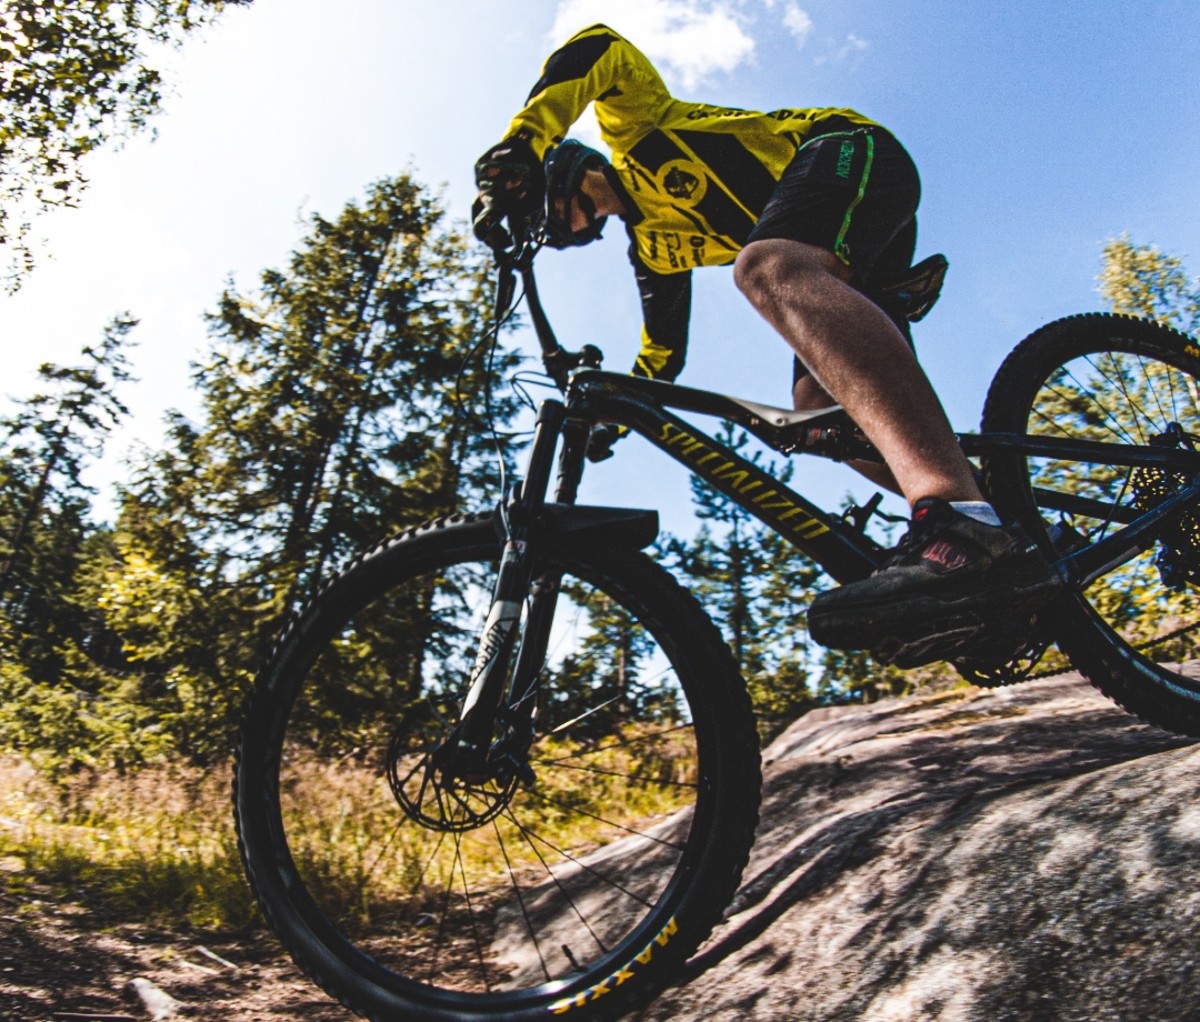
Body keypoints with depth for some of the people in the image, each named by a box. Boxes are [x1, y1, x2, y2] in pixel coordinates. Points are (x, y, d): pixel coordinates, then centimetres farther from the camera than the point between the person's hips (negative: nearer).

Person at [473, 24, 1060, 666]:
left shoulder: (633, 130, 10)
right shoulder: (652, 242, 26)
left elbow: (597, 50, -10)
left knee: (765, 267, -37)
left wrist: (515, 150, -19)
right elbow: (664, 351, 28)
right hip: (839, 254, 8)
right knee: (818, 408, -7)